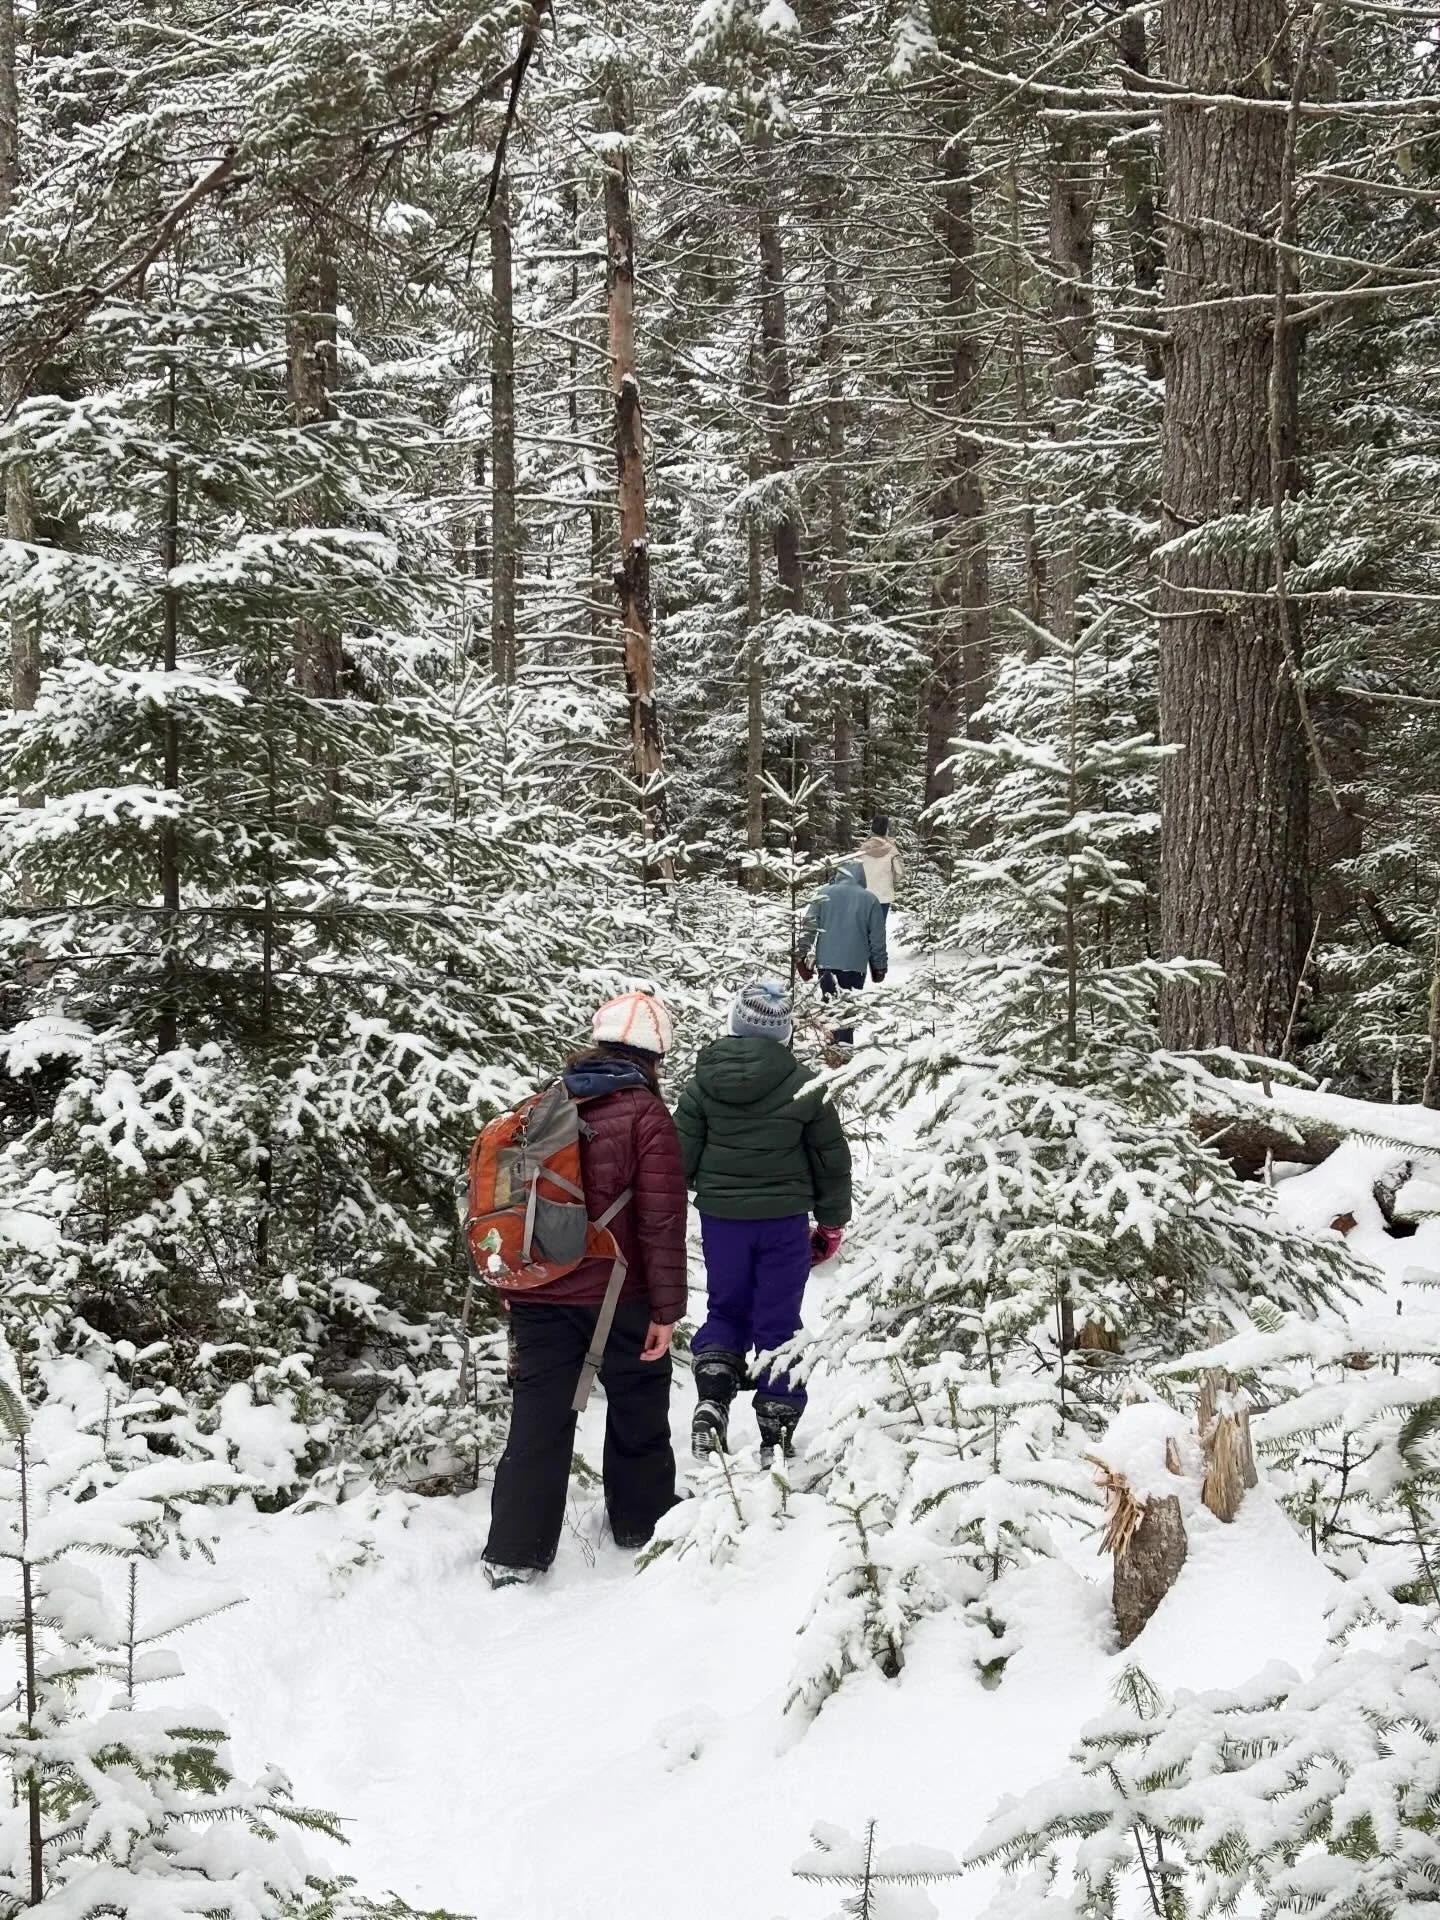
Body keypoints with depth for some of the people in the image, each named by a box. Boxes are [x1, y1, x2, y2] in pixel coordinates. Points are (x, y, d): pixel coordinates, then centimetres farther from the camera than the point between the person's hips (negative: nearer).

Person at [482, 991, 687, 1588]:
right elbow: (661, 1221, -15)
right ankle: (642, 1522, 31)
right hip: (619, 1298, -4)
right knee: (638, 1410, 17)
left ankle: (514, 1553, 3)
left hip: (539, 1296, 4)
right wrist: (666, 1308, -11)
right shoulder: (647, 1117, -10)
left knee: (538, 1420, 6)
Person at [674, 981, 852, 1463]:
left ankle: (712, 1398, -4)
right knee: (779, 1321, 7)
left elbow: (681, 1152, 3)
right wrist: (832, 1222, 14)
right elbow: (831, 1158, 1)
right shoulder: (805, 1085, -7)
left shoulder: (705, 1080, -2)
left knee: (725, 1310, 18)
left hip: (720, 1215, 2)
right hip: (784, 1219, -2)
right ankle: (776, 1432, 9)